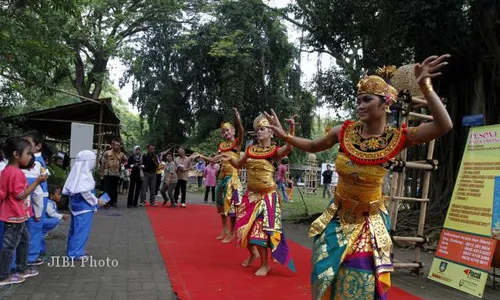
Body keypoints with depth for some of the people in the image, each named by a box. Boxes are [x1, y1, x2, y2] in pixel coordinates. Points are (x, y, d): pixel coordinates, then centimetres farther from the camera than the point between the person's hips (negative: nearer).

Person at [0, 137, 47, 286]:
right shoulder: (16, 172, -23)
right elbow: (20, 195, -23)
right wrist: (37, 182, -20)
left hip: (15, 215, 10)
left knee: (24, 239, 20)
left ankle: (22, 269, 30)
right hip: (15, 215, -10)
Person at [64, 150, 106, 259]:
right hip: (84, 206, -10)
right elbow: (85, 192, -24)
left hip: (78, 204, 10)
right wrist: (96, 201, -13)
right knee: (82, 229, -3)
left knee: (76, 228, 17)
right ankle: (76, 252, 3)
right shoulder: (83, 174, -20)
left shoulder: (79, 172, 8)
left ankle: (74, 249, 28)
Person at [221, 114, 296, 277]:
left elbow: (289, 148, -29)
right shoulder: (251, 149, 7)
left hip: (266, 196, -6)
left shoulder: (274, 151, -9)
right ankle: (253, 253, 39)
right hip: (250, 195, 6)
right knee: (244, 227, 13)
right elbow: (239, 165, 16)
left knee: (261, 229, -4)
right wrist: (230, 158, -5)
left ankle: (265, 264, 14)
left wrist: (291, 129, -43)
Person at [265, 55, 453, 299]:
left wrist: (425, 86, -36)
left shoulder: (397, 138, -17)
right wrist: (283, 135, -3)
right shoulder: (346, 131, -10)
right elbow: (313, 146, 6)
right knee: (327, 276, 18)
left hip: (368, 220, -2)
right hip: (338, 216, 3)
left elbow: (444, 126, -30)